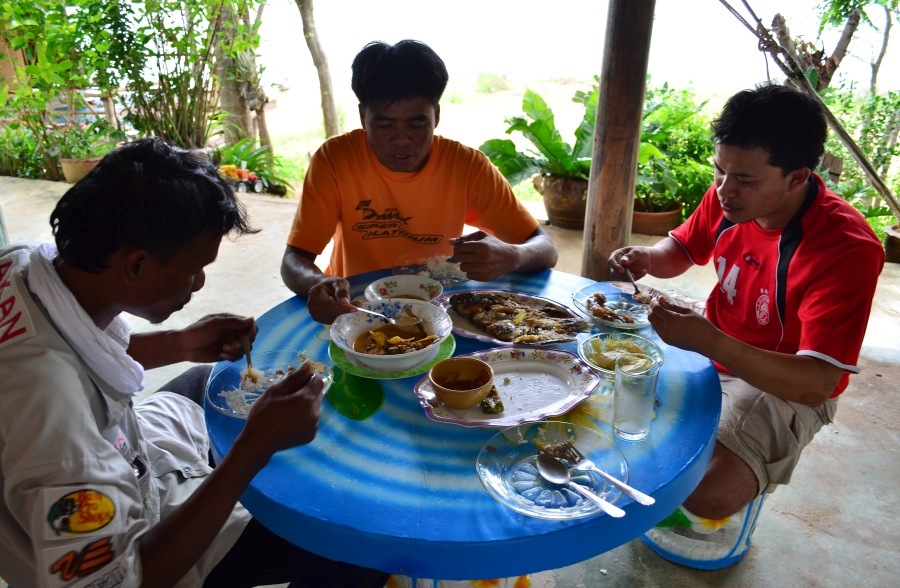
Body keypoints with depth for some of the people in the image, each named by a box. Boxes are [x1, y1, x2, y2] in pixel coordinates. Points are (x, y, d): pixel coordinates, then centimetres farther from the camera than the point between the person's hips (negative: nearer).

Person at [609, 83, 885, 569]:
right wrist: (647, 258, -16)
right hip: (714, 351, 6)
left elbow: (816, 382, -32)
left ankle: (742, 487, 12)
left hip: (788, 388, -6)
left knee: (708, 494, -26)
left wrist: (708, 341, -46)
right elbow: (682, 249, 9)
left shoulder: (848, 250, -29)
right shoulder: (731, 196, -12)